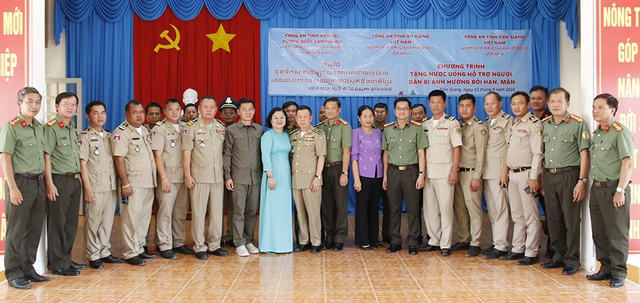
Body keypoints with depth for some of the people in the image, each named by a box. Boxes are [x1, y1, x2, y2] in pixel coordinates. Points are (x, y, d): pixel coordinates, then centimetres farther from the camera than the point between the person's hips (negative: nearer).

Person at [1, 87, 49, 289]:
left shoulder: (39, 127, 12)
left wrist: (45, 182, 11)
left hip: (38, 182, 7)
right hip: (21, 182, -6)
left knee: (34, 229, 11)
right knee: (16, 231, 1)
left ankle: (28, 268, 23)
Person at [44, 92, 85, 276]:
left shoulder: (73, 129, 15)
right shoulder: (51, 128, -8)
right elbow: (46, 157, -13)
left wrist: (79, 178, 13)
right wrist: (49, 184, -17)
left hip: (74, 180, 8)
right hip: (59, 181, -8)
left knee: (71, 222, 13)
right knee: (57, 223, 0)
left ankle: (66, 258, 24)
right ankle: (58, 264, 8)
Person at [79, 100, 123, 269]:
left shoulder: (109, 136, 15)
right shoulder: (84, 137, -3)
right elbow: (82, 164, -8)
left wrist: (118, 184, 10)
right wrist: (87, 188, -13)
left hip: (111, 186, 6)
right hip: (95, 187, -6)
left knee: (108, 221, 10)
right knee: (93, 222, 0)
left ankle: (105, 252, 20)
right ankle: (93, 256, 8)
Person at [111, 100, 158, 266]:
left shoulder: (145, 131, 15)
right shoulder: (121, 133, -9)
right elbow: (119, 159, -15)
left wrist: (153, 179, 16)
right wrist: (125, 183, -19)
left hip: (148, 183, 8)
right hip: (133, 184, -8)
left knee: (144, 218, 12)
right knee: (131, 219, -3)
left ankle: (140, 248, 21)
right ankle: (131, 253, 4)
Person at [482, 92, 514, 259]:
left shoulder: (507, 121, -5)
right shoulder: (486, 123, 18)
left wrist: (505, 171, -15)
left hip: (500, 171, -7)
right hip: (487, 172, 7)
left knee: (501, 208, -6)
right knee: (492, 209, 11)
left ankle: (501, 245, -3)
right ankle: (496, 242, 18)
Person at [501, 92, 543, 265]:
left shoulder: (534, 124, -10)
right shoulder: (513, 124, 15)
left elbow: (537, 153, -15)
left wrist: (533, 177, -19)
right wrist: (505, 172, 14)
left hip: (526, 174, -8)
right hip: (513, 174, 8)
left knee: (530, 216, -1)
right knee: (517, 215, 13)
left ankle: (531, 253, 5)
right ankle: (517, 249, 21)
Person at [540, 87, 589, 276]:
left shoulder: (577, 123, -5)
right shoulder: (544, 124, 12)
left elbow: (584, 153, -8)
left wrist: (582, 181, -13)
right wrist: (542, 180, 11)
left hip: (569, 175, -5)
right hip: (549, 176, 6)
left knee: (571, 219, 0)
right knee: (553, 219, 11)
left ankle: (572, 260, 9)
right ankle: (559, 255, 23)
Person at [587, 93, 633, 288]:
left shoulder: (620, 132, -11)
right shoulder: (596, 133, 14)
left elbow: (627, 163, -16)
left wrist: (620, 190, -19)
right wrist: (594, 186, 14)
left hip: (613, 189, -8)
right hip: (597, 188, 8)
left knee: (617, 233, 1)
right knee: (599, 233, 12)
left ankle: (618, 272, 12)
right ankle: (606, 268, 24)